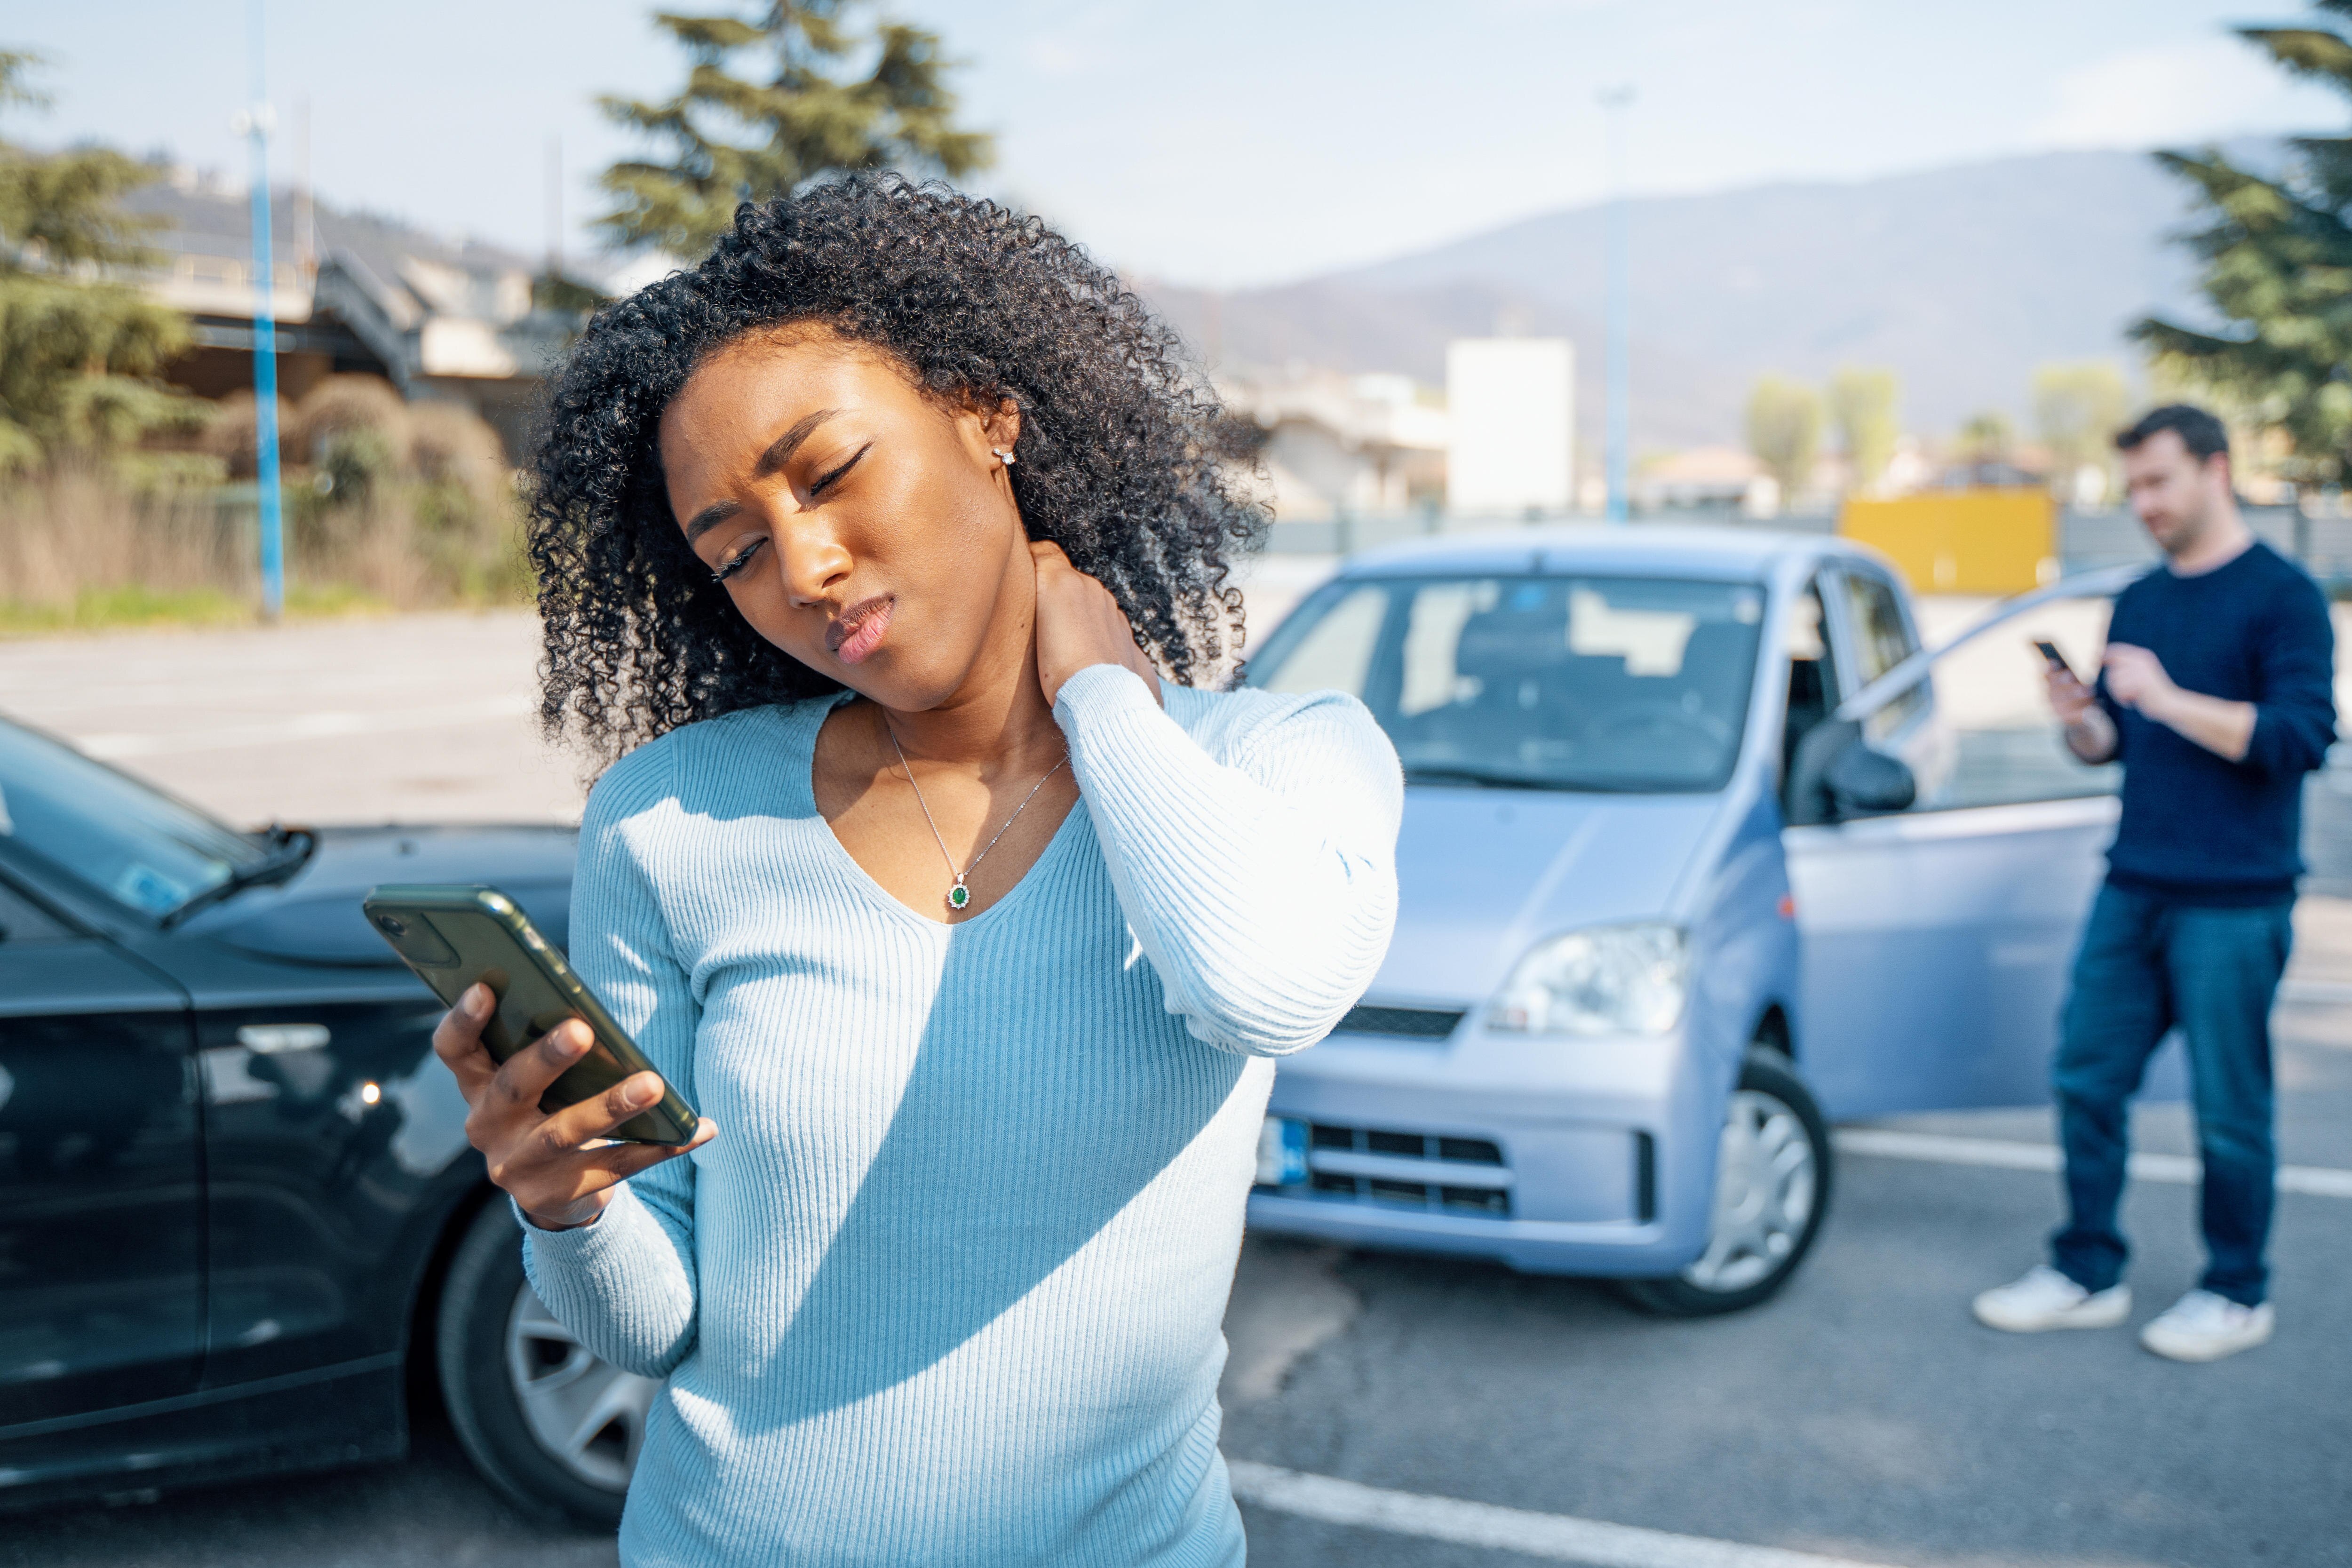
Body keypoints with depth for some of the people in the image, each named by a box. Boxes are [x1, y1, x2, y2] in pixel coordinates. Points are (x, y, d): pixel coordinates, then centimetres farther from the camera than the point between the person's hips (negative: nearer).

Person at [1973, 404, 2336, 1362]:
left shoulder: (2282, 596, -6)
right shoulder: (2140, 601, 14)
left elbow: (2302, 737, -16)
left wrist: (2170, 700, -21)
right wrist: (2081, 718, -4)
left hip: (2233, 903, -6)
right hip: (2133, 889, 6)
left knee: (2229, 1109, 2)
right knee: (2087, 1080, 7)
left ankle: (2237, 1294, 18)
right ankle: (2087, 1274, 19)